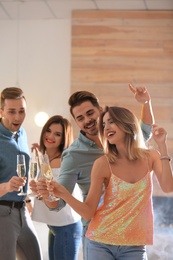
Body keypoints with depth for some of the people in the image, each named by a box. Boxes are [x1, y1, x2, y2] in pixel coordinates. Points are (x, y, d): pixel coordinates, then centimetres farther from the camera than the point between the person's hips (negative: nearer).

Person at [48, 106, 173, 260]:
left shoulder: (150, 157, 1)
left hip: (134, 246, 2)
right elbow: (88, 212, -6)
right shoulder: (103, 164, -6)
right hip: (101, 244, -1)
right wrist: (64, 194, -23)